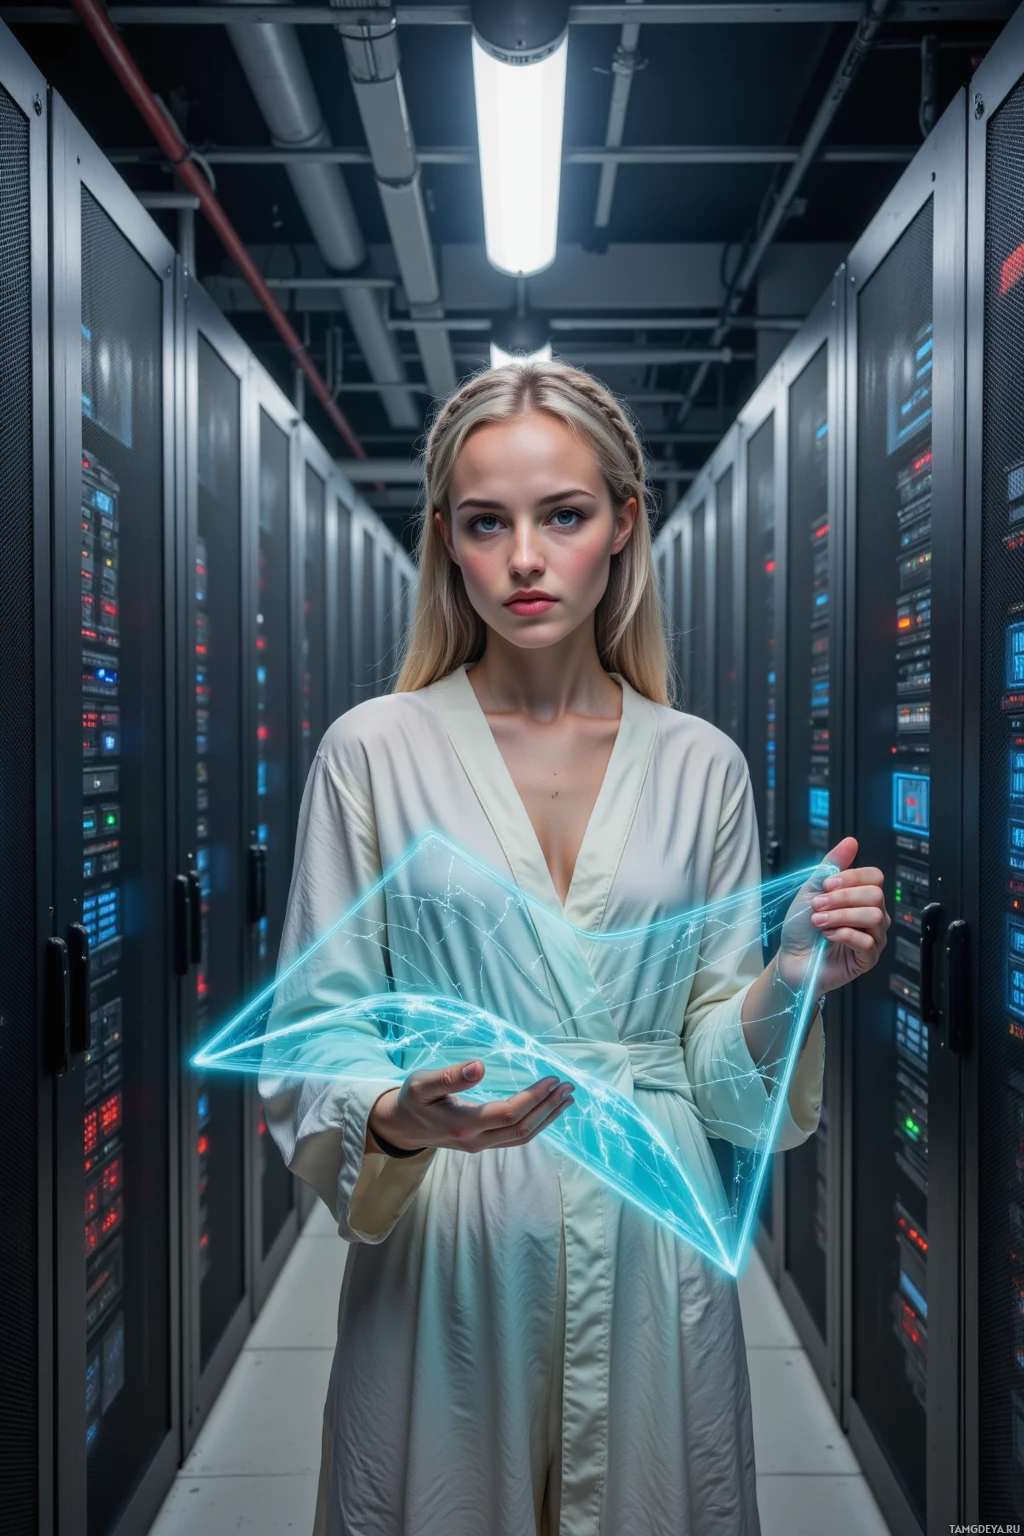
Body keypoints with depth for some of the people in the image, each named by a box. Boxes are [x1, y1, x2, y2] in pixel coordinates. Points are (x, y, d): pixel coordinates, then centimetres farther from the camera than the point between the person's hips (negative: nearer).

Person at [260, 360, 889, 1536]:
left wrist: (795, 977, -14)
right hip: (447, 1253, -2)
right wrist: (401, 1121, -25)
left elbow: (712, 1059, 5)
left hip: (653, 1252, 2)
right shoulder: (373, 750, -7)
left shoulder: (701, 765, 1)